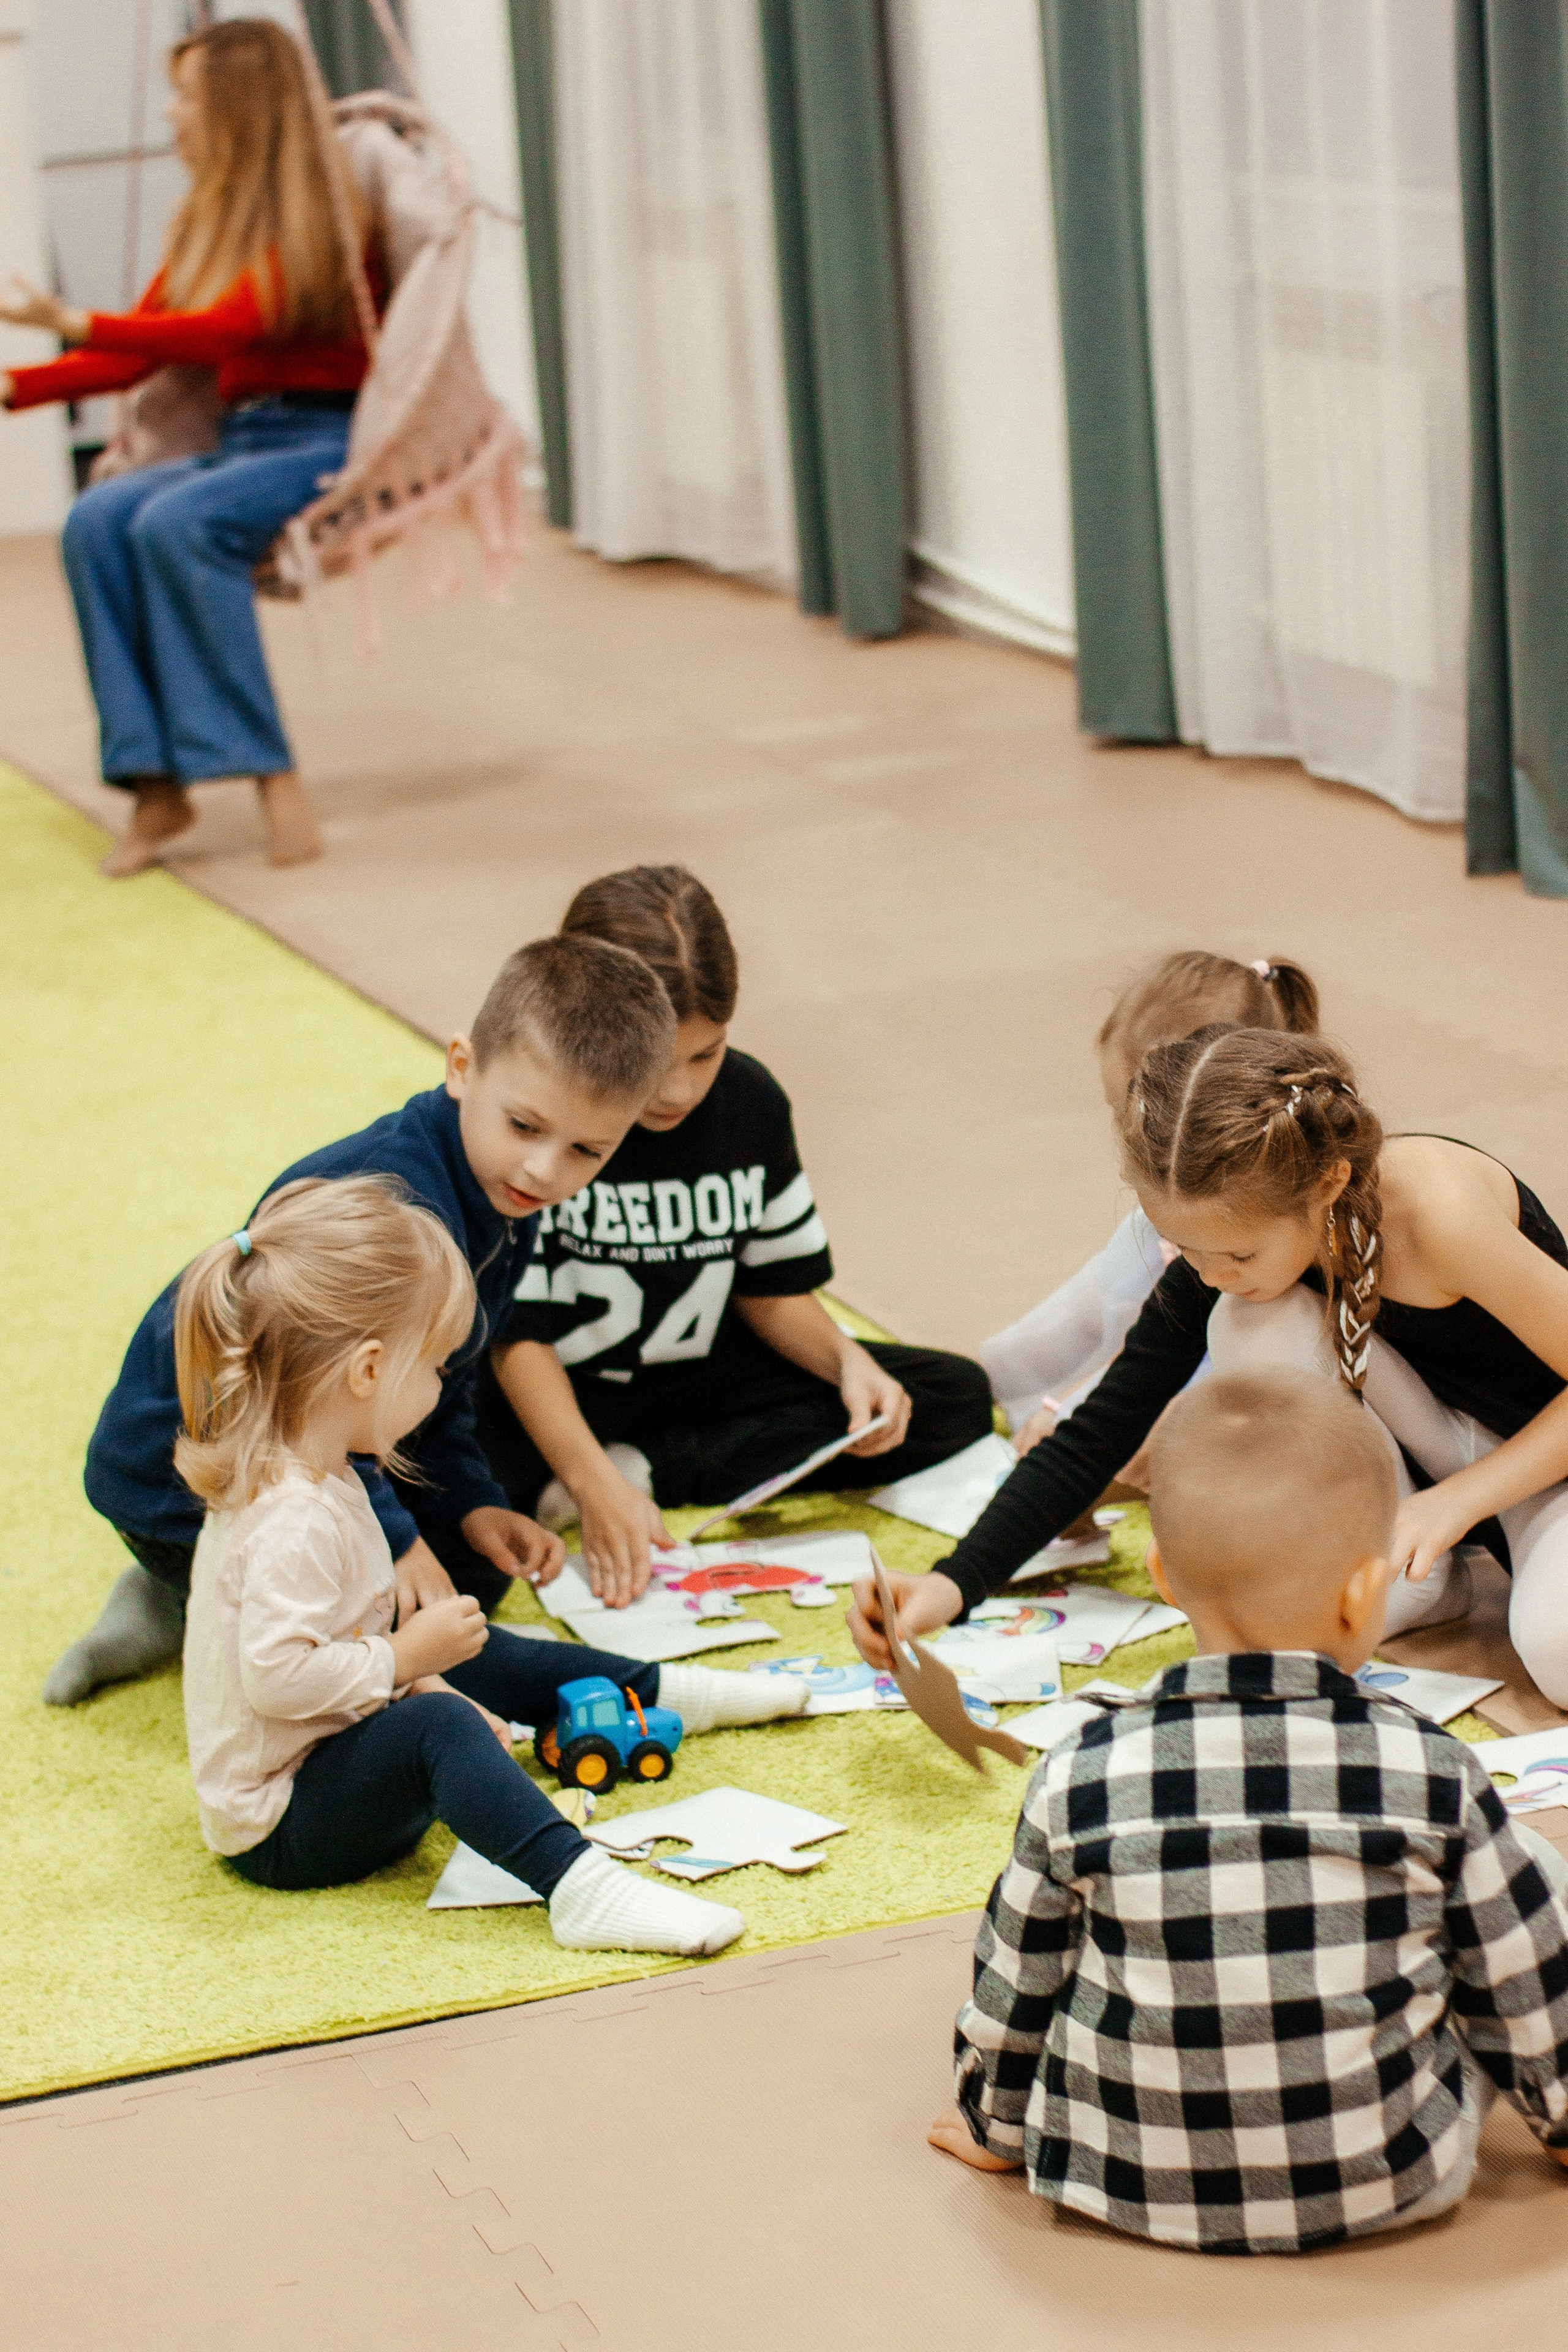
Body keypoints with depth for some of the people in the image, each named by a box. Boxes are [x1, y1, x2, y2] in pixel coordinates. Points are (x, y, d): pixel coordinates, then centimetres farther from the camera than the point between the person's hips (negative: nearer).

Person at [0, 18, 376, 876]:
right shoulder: (208, 219, 16)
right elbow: (133, 356, 15)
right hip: (239, 442, 7)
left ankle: (272, 777, -30)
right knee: (98, 519, -20)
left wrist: (76, 323, -22)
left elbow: (228, 329, -19)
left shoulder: (312, 203, -7)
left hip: (323, 442, -7)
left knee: (176, 522, -32)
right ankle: (157, 782, -24)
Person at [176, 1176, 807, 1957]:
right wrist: (407, 1659, -24)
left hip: (327, 1749, 12)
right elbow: (278, 1674, -37)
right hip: (278, 1827, -12)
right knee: (436, 1725, -34)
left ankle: (661, 1692, 42)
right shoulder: (296, 1518, -29)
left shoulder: (301, 1476, 6)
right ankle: (579, 1888, -51)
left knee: (478, 1658, 23)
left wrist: (423, 1678, 4)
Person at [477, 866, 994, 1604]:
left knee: (957, 1399, -6)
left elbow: (774, 1289, 7)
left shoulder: (750, 1101, -4)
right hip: (560, 1399, -7)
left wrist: (847, 1361, -15)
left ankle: (649, 1468, -12)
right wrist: (594, 1482, -35)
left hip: (697, 1377, 7)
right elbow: (517, 1331, -21)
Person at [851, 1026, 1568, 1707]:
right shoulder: (1228, 1235, -17)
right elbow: (1102, 1431, -13)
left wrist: (1457, 1498, -28)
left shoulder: (1437, 1213, -34)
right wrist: (951, 1584, -24)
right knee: (1253, 1325, -25)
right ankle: (1413, 1585, -7)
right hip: (1438, 1453, 5)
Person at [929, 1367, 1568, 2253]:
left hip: (1129, 2186, 2)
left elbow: (1018, 1976, 2)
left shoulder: (1084, 1774, -11)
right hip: (1385, 2183, -1)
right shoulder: (1434, 1774, -13)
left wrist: (995, 2124, 21)